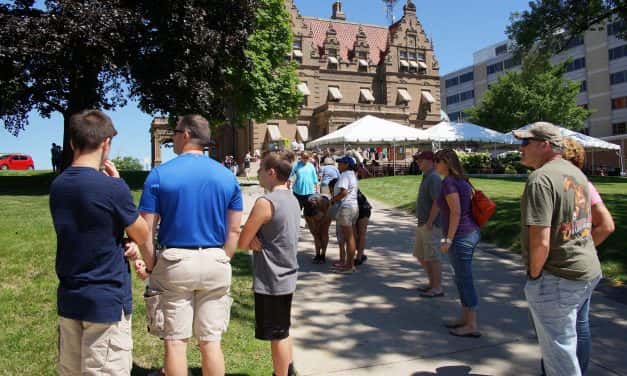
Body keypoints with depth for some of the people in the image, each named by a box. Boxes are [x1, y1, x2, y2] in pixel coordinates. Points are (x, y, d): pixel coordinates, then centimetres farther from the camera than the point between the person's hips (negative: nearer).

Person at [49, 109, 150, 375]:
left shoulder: (57, 186, 3)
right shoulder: (112, 187, -20)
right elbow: (143, 236, -5)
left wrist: (124, 241, -2)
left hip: (69, 300, 7)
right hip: (107, 301, -7)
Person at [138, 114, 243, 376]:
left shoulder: (159, 175, -5)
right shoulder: (227, 176, 2)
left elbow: (145, 231, -7)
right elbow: (234, 231, 2)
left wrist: (151, 266, 5)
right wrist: (222, 262, 12)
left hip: (175, 261, -2)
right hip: (215, 261, 2)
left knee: (175, 341, 9)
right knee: (211, 342, 11)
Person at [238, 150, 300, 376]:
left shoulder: (265, 202, -21)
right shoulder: (292, 200, 5)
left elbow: (242, 243, -18)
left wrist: (254, 243, -1)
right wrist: (256, 240, -7)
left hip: (271, 280, -9)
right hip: (287, 276, 9)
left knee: (277, 335, 6)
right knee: (282, 331, 23)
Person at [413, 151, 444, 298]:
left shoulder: (434, 178, -16)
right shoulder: (426, 177, 15)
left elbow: (437, 203, -23)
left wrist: (429, 223, -21)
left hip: (431, 226, -10)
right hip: (422, 225, 10)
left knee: (432, 258, -1)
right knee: (420, 255, 16)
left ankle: (437, 288, 10)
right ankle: (432, 283, 28)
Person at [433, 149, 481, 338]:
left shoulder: (449, 182, -15)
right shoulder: (462, 180, 13)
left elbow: (456, 212, -21)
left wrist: (448, 239, -17)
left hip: (461, 236, -10)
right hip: (470, 233, 10)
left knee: (465, 280, 0)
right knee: (462, 278, 17)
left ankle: (472, 326, 10)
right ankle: (464, 318, 28)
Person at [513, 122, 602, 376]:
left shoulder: (541, 178, -21)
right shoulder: (577, 173, 9)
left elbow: (541, 242, -27)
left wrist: (533, 274, -12)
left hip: (558, 278, -10)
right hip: (588, 270, 10)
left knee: (559, 350, 4)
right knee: (569, 336, 25)